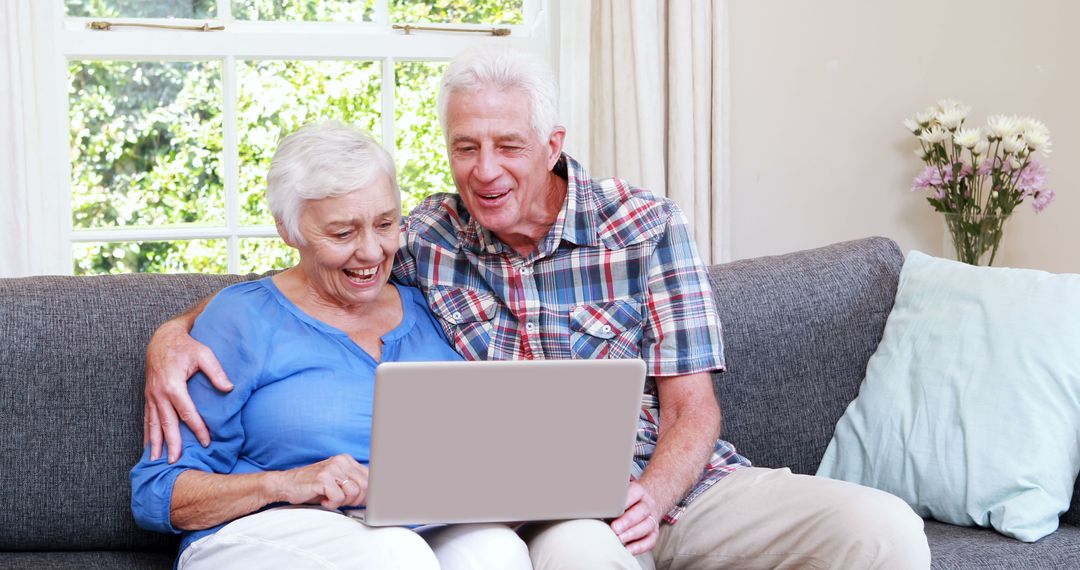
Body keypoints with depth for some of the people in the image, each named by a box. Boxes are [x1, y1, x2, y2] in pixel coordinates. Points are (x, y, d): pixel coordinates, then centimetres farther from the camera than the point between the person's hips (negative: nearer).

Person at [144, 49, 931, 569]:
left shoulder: (646, 227, 0)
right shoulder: (426, 242, 3)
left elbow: (691, 408, -1)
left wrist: (650, 501, -22)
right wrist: (175, 334, -8)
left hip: (676, 484, 2)